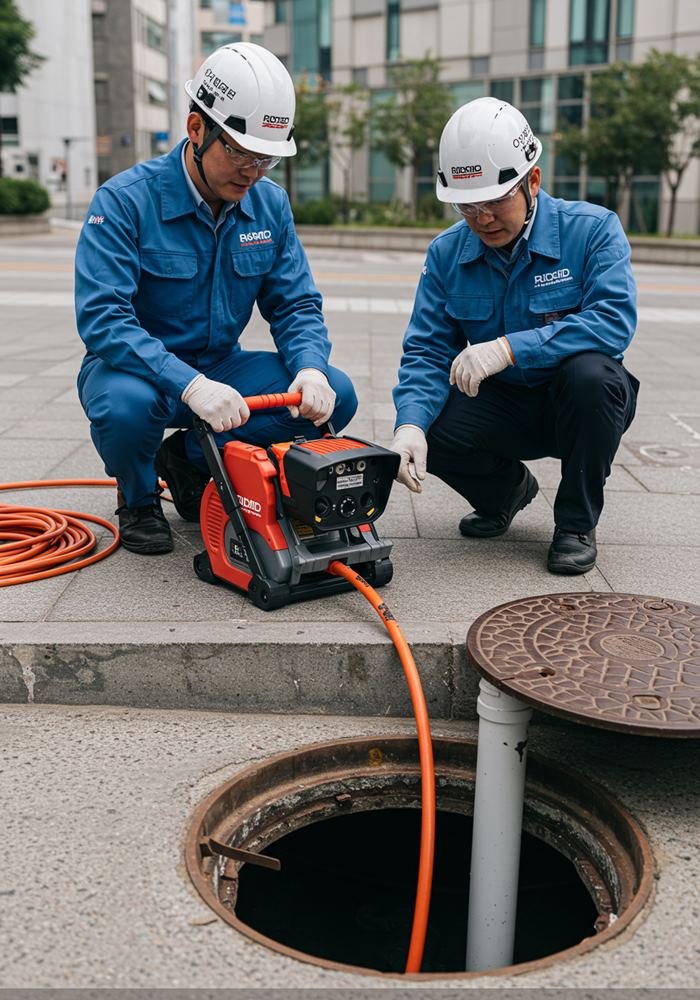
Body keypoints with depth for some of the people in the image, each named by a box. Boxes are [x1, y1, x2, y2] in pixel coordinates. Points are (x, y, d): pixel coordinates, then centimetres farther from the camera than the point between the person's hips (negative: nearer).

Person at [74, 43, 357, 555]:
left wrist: (310, 368, -23)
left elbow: (297, 306, 1)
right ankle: (138, 499, -2)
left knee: (335, 395, -16)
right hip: (141, 367, -4)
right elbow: (102, 318, -28)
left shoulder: (271, 203, -1)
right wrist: (190, 385, -42)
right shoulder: (126, 200, -18)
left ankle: (190, 457, 2)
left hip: (221, 368, 5)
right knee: (125, 405, -40)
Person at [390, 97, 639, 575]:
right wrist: (410, 424, -28)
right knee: (431, 430, -26)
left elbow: (615, 320, -29)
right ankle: (507, 490, 11)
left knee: (589, 372, -36)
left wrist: (510, 347, -39)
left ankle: (577, 524, -11)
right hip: (502, 406, 3)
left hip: (577, 406, -2)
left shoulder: (593, 229, -14)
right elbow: (426, 351, -8)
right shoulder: (447, 253, -3)